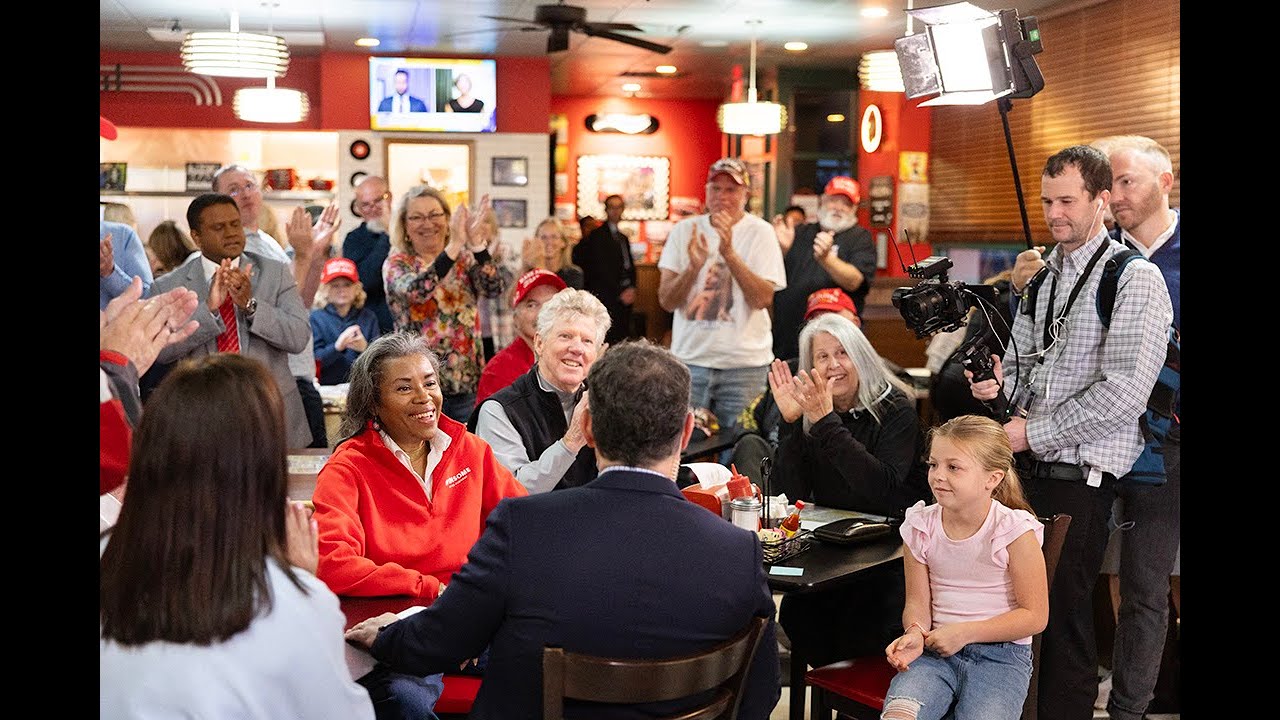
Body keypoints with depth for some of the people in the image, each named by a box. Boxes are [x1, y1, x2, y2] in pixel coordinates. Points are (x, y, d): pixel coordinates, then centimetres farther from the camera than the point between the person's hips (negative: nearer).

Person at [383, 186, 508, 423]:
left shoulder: (465, 258, 6)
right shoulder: (396, 263, 0)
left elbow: (495, 289, -12)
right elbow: (414, 290, -23)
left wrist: (477, 243, -27)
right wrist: (454, 246, -31)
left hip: (467, 383, 2)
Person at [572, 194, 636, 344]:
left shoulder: (623, 238, 22)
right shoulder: (597, 235, -2)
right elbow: (602, 268, -9)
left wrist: (631, 288, 2)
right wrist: (620, 292, -12)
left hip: (625, 296, 7)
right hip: (608, 297, -7)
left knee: (623, 339, 1)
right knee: (611, 340, -14)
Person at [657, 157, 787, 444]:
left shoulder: (760, 232, -1)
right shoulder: (684, 230, 5)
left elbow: (763, 299, -13)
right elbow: (667, 301, -1)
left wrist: (729, 251, -20)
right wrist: (694, 266, -18)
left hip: (744, 363, -2)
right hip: (690, 358, 2)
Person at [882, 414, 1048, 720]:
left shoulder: (1015, 531, -10)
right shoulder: (921, 526, 2)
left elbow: (1035, 616, -7)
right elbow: (917, 601, 8)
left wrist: (964, 632, -13)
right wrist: (915, 632, -15)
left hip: (1000, 654, -2)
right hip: (936, 650, 2)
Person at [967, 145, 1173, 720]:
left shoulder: (1134, 279, -9)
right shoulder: (1042, 273, 14)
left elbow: (1123, 393, -18)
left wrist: (1034, 433, -14)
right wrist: (999, 383, -3)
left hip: (1078, 477, -6)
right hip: (1026, 467, 6)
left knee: (1064, 612, -1)